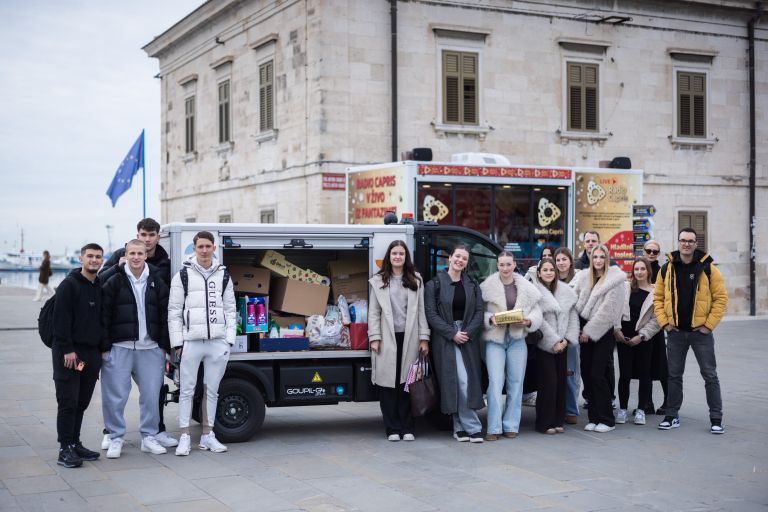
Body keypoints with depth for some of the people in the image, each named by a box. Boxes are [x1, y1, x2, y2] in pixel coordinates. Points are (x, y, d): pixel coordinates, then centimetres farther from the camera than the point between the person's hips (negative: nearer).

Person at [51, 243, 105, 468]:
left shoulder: (100, 287, 13)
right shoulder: (69, 285, -7)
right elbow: (61, 319, -13)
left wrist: (102, 348, 11)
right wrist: (67, 349, -18)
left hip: (92, 352, 6)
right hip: (69, 353, -6)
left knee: (82, 402, 10)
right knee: (68, 402, -5)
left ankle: (75, 444, 19)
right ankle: (65, 450, -2)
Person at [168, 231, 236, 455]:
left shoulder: (223, 276, 11)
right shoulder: (183, 275, 2)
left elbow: (230, 309, 13)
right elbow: (174, 311, 1)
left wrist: (229, 339, 4)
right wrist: (177, 342, -5)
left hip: (218, 343, 3)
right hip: (191, 342, -3)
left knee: (212, 390, 9)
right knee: (187, 390, 0)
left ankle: (207, 435, 18)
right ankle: (185, 437, 7)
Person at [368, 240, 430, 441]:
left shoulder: (415, 280, 11)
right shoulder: (378, 281, 8)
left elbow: (421, 310, 7)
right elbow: (373, 312, 6)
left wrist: (424, 338, 1)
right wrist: (374, 338, -3)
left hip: (409, 338, 1)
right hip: (388, 338, -1)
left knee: (407, 384, 0)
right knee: (388, 384, -1)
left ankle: (407, 428, 8)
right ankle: (392, 429, 6)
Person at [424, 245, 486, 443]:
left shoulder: (472, 285, 13)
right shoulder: (434, 284, 1)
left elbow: (479, 311, 7)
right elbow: (430, 314, -4)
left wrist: (468, 332, -9)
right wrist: (452, 333, -11)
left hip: (469, 338, 3)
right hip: (444, 339, -3)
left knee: (468, 381, -5)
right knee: (454, 381, -7)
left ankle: (461, 427, 1)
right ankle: (472, 427, -2)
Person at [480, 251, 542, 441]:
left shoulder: (526, 288, 4)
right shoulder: (488, 286, -2)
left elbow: (537, 311, 6)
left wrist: (528, 321, -13)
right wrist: (490, 319, -19)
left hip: (518, 339, 3)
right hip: (494, 339, -3)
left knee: (516, 382, 7)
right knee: (495, 382, -9)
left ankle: (511, 425, 16)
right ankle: (494, 428, -5)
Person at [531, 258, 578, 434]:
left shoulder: (566, 292, 9)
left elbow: (573, 316, 8)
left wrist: (566, 339, -4)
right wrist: (554, 341, -12)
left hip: (562, 344, 5)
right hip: (544, 345, -5)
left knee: (561, 382, 6)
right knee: (548, 382, -7)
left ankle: (558, 421, 15)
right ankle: (544, 423, 2)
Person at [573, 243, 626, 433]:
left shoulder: (614, 279, -5)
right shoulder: (584, 277, 11)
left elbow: (607, 308, -11)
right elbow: (577, 301, 10)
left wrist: (589, 330, -11)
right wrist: (581, 330, -1)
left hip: (604, 332, -5)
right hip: (586, 332, 5)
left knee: (597, 375, -9)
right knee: (586, 373, 4)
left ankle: (607, 419, 1)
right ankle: (594, 417, 13)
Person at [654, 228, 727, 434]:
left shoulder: (708, 268, -5)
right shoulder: (667, 269, 3)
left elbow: (721, 298, -4)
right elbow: (658, 297, 9)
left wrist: (709, 324, -9)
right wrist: (664, 322, -1)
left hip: (701, 331, -2)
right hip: (675, 332, 2)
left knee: (710, 375, 1)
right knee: (674, 375, 9)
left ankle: (716, 419, 8)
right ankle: (671, 416, 19)